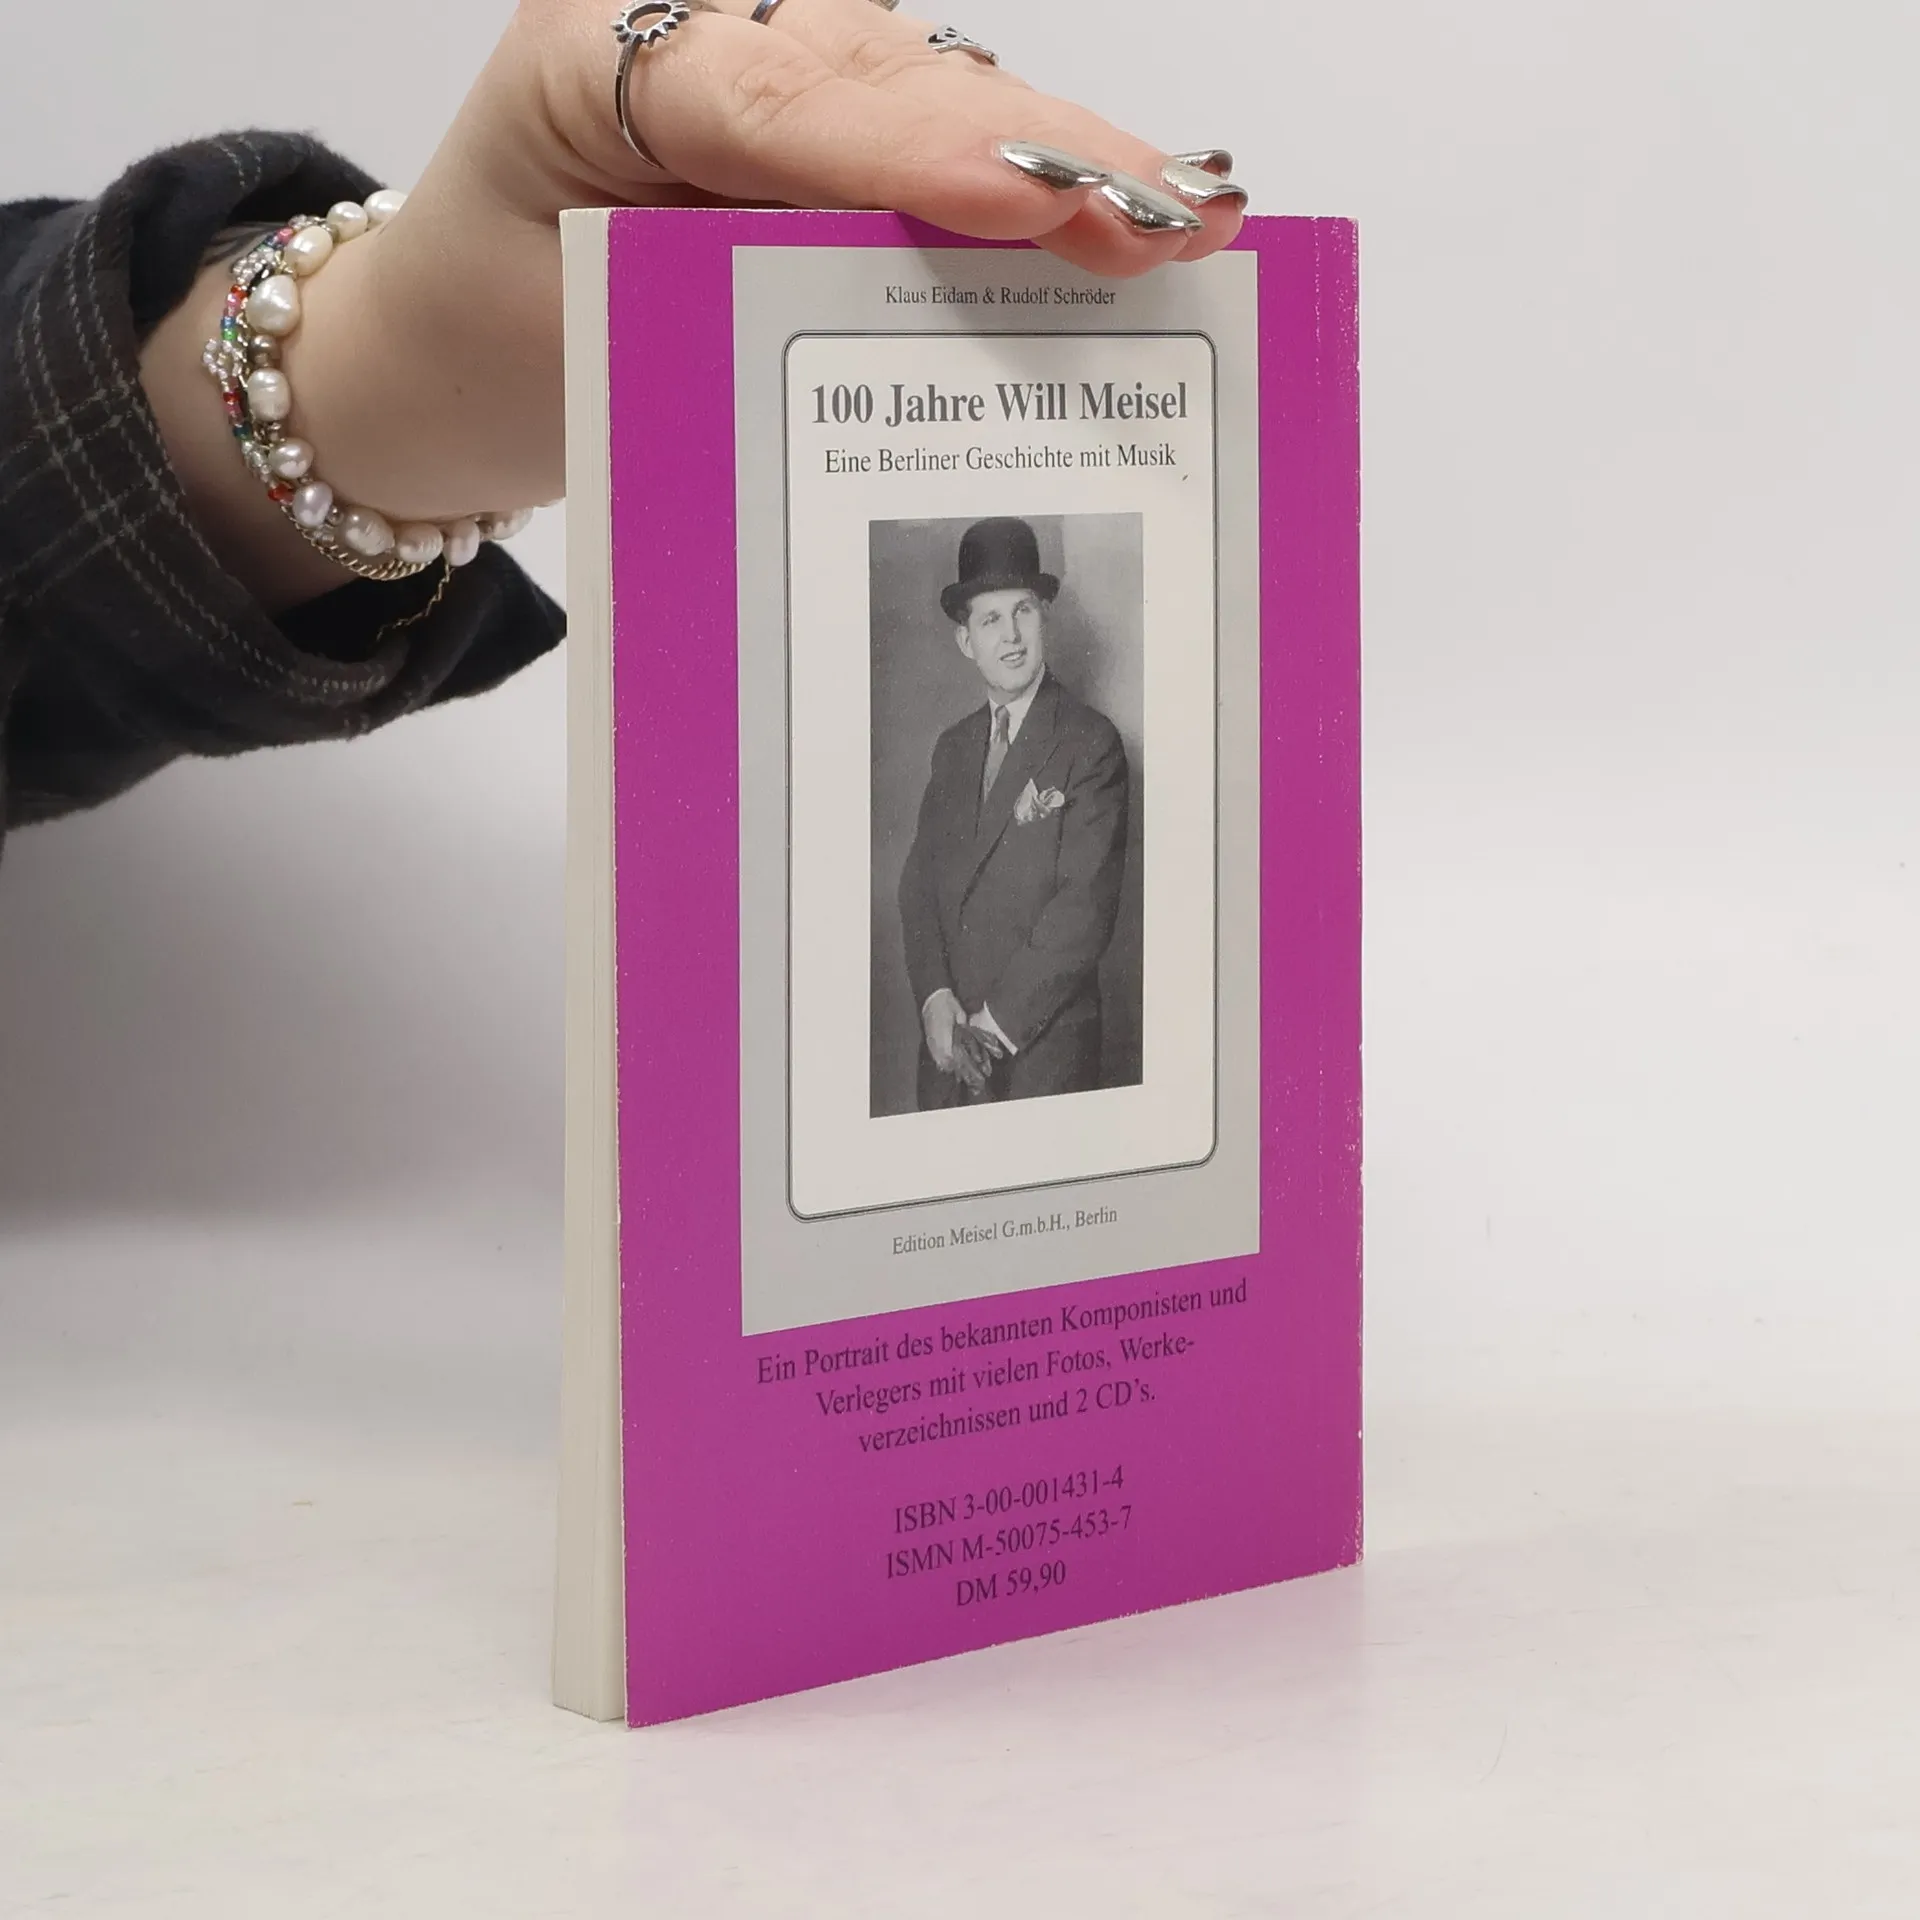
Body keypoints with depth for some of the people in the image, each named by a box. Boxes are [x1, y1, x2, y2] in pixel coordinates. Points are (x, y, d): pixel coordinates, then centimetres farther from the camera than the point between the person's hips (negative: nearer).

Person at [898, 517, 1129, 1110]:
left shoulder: (1090, 743, -8)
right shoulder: (953, 748, 13)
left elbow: (1087, 906, -15)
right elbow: (919, 883, 8)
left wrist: (1000, 1022, -15)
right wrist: (935, 1000, -9)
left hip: (1046, 1051, -5)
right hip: (948, 1048, 5)